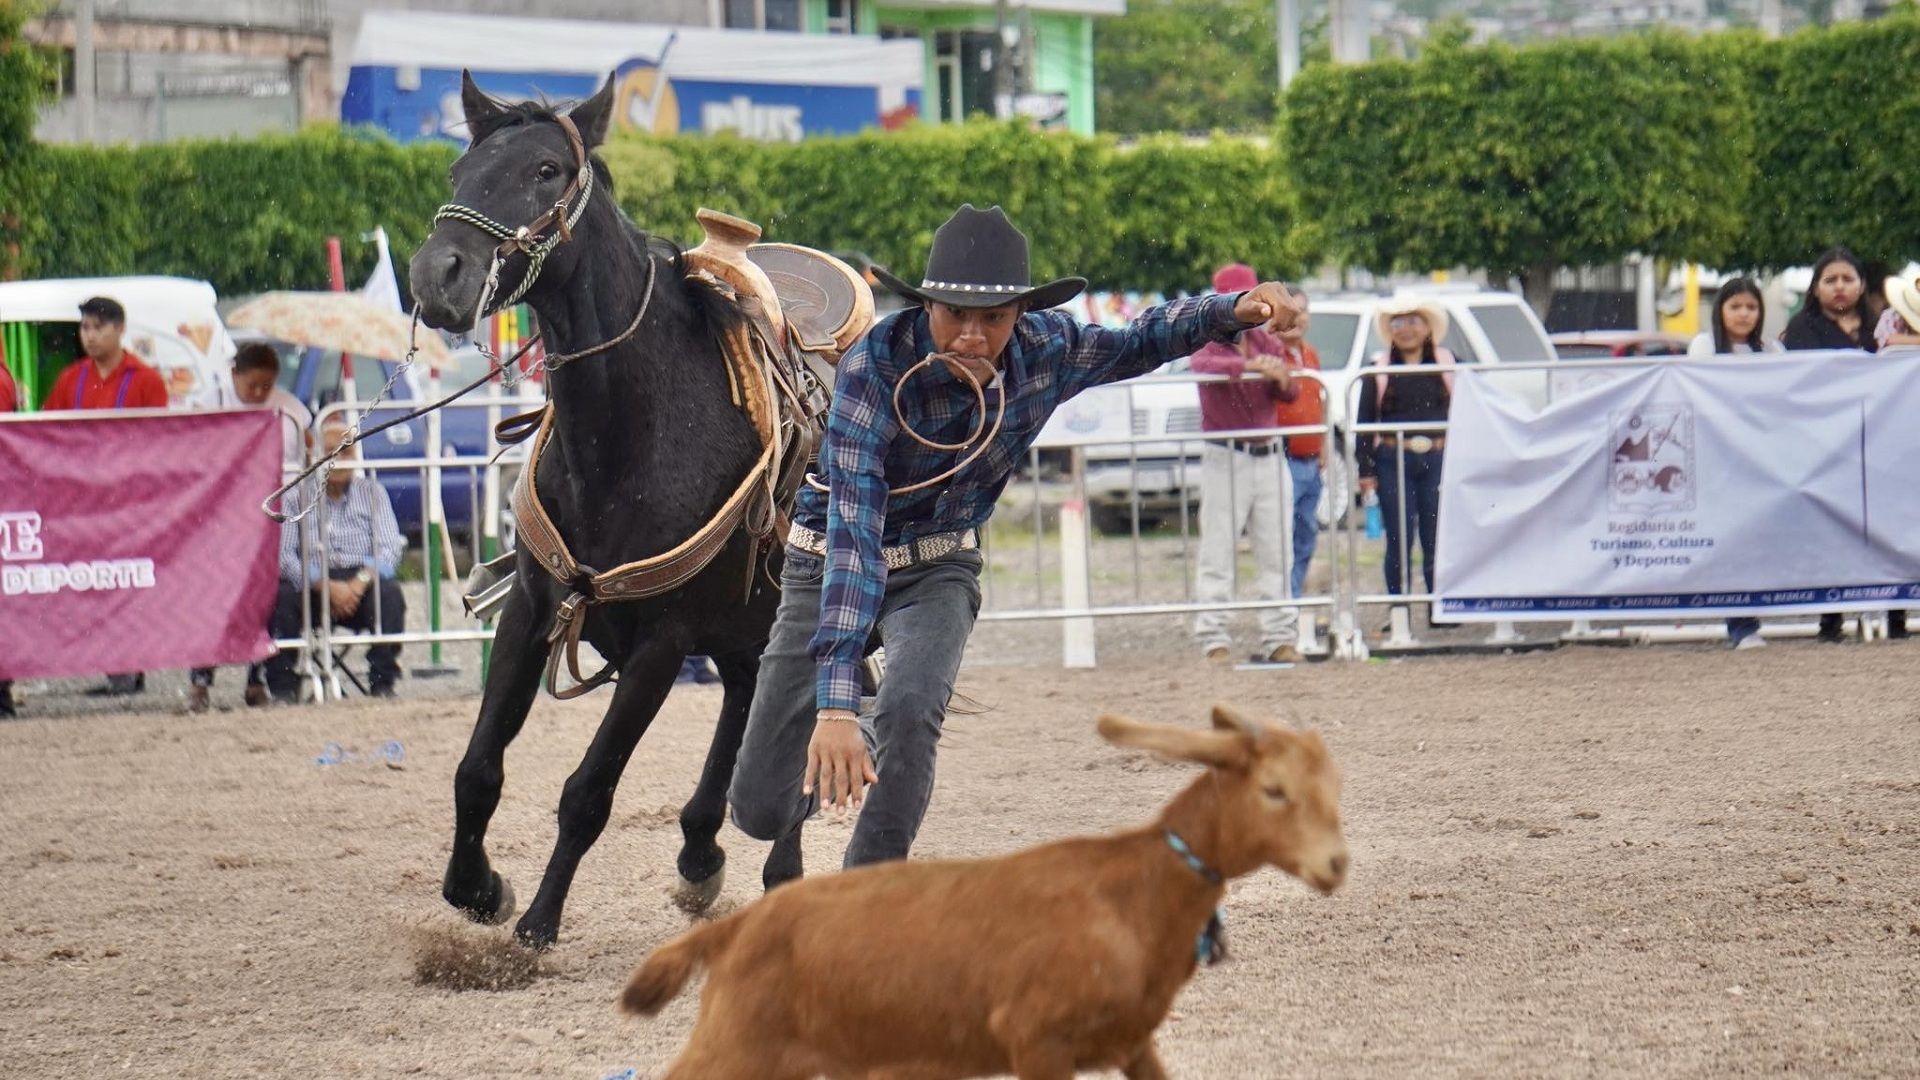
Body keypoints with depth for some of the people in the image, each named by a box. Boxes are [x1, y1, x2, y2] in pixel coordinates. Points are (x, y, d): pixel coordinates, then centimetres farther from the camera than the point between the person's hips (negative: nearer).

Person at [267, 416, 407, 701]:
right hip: (311, 586, -1)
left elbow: (389, 549, 2)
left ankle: (382, 683, -24)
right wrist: (325, 586, -21)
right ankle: (283, 686, -23)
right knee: (281, 596, -32)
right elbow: (282, 555, -7)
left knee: (388, 592, -30)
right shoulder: (296, 498, 7)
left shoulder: (372, 492, 15)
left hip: (361, 584, 1)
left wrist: (360, 583, -18)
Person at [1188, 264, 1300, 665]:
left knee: (1276, 555, 4)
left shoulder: (1268, 343, 13)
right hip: (1225, 459, -5)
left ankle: (1279, 638, 7)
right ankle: (1214, 639, -8)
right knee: (1218, 554, -7)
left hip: (1269, 456, 5)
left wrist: (1282, 378, -25)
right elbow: (1204, 364, -26)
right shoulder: (1209, 342, 0)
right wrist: (1250, 366, -43)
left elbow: (1289, 393, -1)